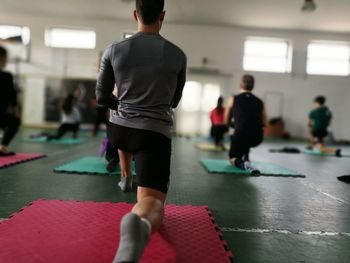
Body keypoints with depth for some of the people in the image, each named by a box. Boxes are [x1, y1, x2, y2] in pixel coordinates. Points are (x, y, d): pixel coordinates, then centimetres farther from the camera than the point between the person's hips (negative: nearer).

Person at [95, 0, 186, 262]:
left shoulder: (114, 50, 0)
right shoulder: (178, 55, 1)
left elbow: (102, 97, 7)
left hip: (119, 130, 3)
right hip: (155, 134, -3)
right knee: (152, 203, -9)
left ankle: (126, 177, 54)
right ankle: (138, 224, -46)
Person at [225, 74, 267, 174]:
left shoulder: (233, 99, 5)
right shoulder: (260, 102, 12)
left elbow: (227, 121, 17)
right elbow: (264, 123, 19)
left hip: (240, 137, -4)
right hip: (257, 138, 4)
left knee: (232, 158, 21)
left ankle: (242, 163, -12)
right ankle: (245, 158, 28)